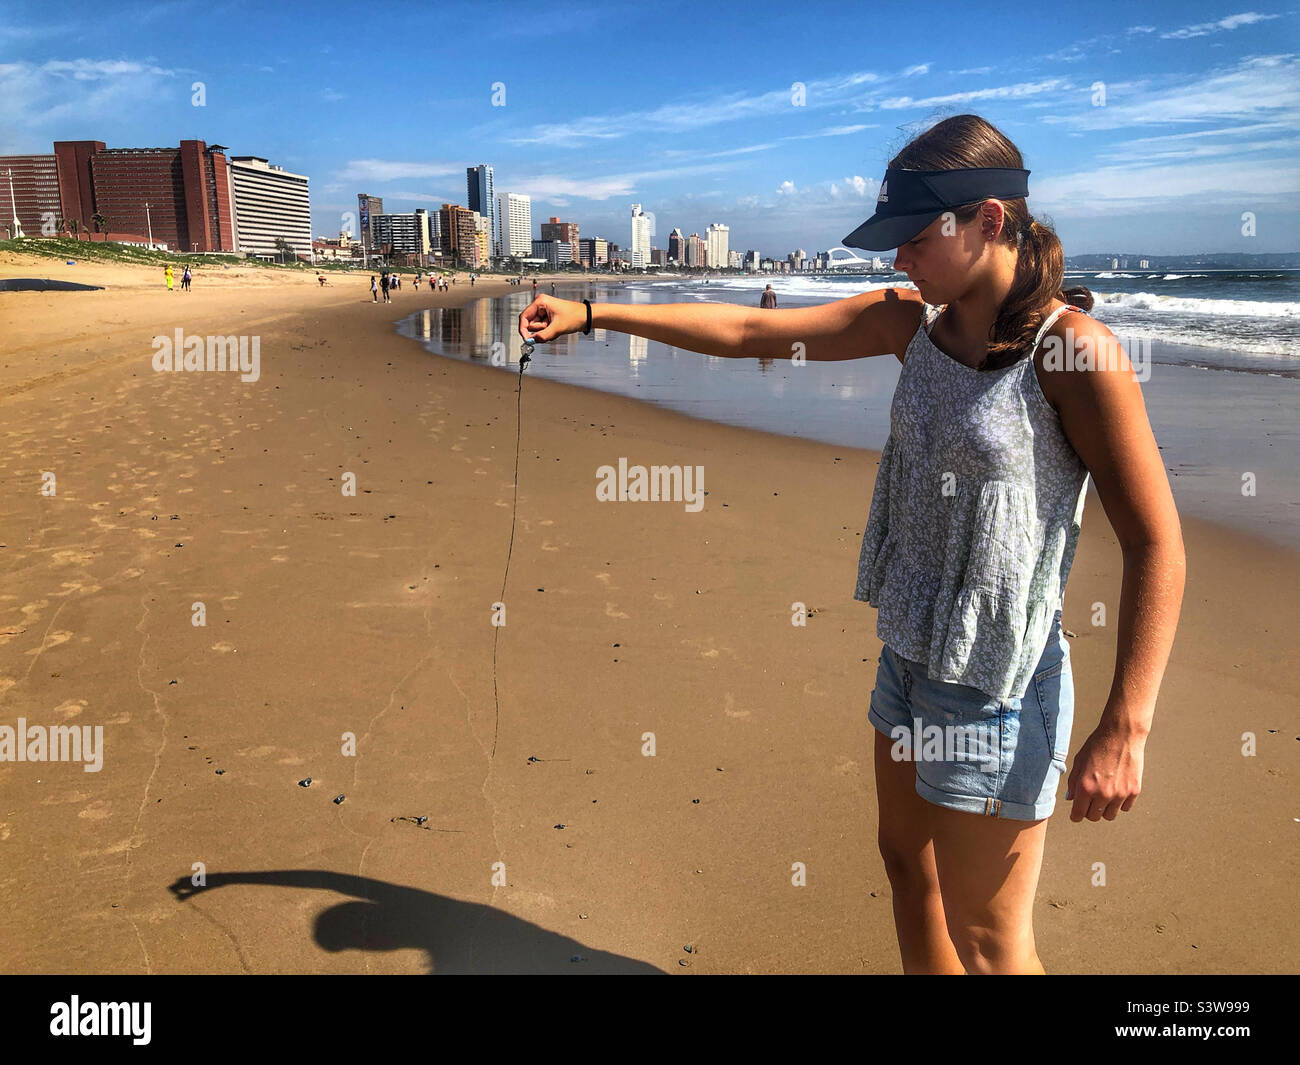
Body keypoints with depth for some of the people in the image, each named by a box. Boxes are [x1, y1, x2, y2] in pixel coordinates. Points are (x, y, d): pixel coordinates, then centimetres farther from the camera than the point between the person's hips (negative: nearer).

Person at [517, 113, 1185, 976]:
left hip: (997, 681, -7)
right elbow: (749, 332, 4)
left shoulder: (1072, 348, -19)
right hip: (911, 653, 7)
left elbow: (1158, 548, -18)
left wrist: (1124, 733, -20)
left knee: (988, 943, 8)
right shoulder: (913, 322, 1)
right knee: (906, 861, 25)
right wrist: (591, 314, 4)